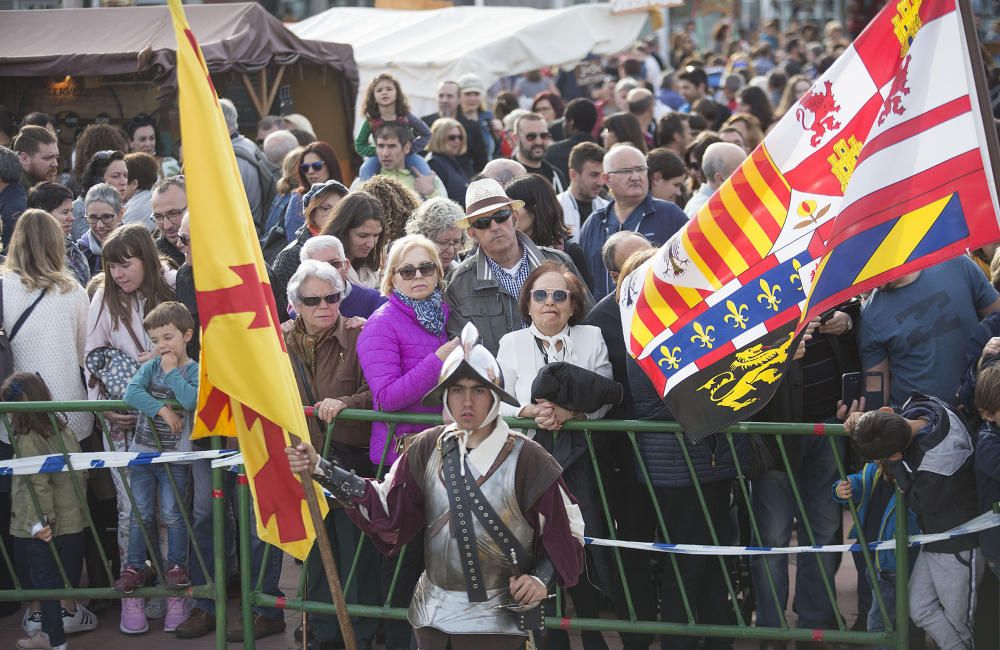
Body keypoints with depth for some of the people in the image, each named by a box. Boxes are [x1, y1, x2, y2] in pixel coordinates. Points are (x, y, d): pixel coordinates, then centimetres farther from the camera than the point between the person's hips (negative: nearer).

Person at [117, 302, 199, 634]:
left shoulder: (195, 371, -6)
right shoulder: (151, 367, 4)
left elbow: (190, 400, -26)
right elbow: (131, 393, -13)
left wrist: (172, 371, -17)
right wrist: (161, 409, -22)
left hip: (174, 456, -3)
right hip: (143, 450, 3)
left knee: (172, 514, 0)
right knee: (140, 514, 5)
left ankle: (176, 566, 12)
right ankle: (134, 567, 12)